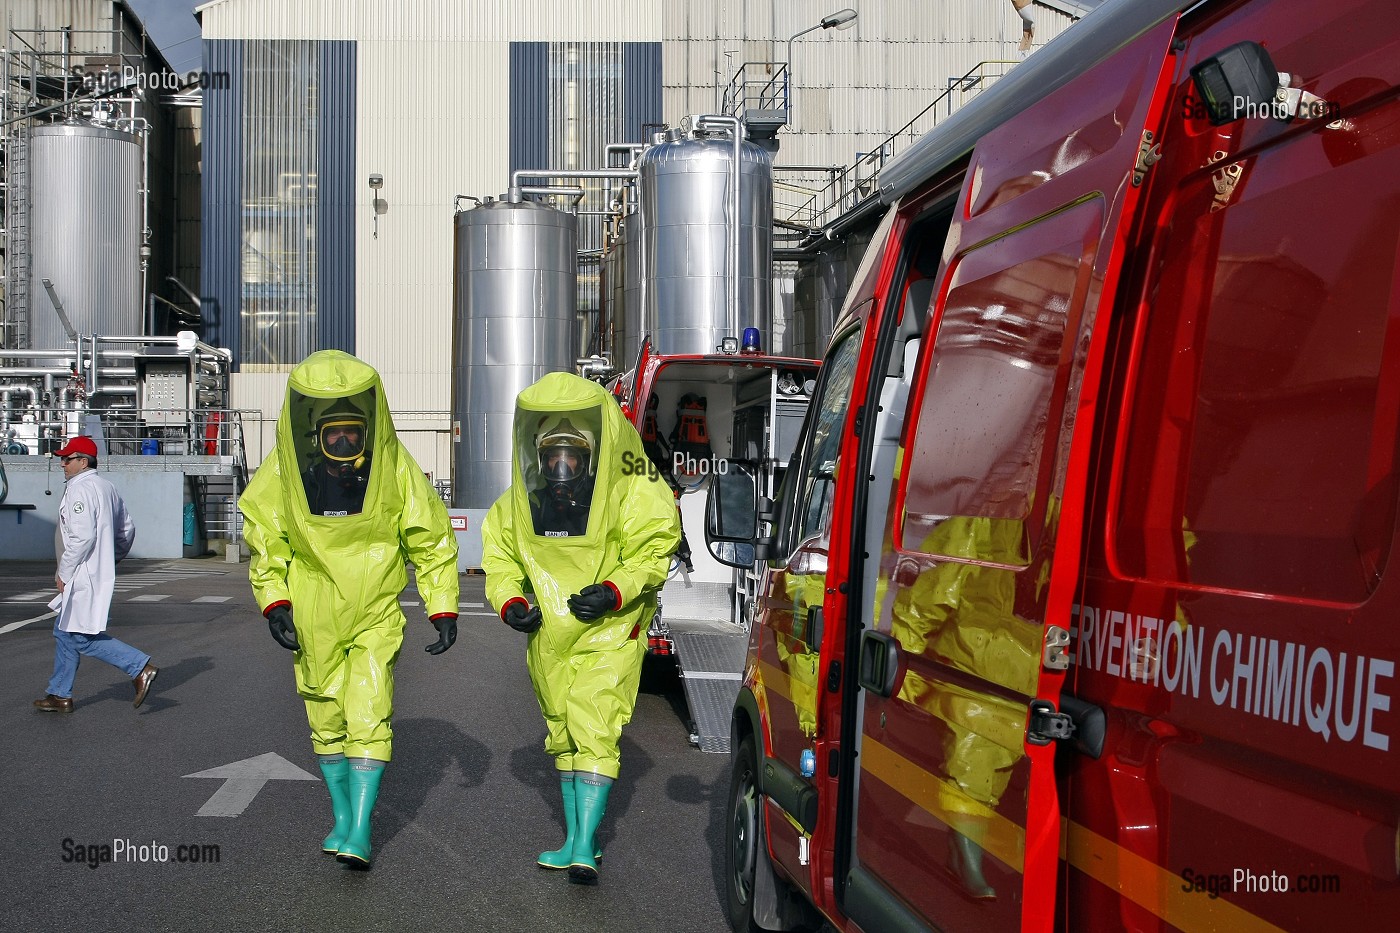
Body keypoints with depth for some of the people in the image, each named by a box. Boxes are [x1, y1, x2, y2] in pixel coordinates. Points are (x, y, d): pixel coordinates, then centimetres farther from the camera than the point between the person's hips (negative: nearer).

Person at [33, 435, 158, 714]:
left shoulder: (79, 489, -15)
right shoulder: (106, 487, 15)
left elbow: (83, 536, -24)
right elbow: (127, 529, 20)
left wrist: (64, 572, -16)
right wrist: (109, 560, 23)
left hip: (84, 578, -10)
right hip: (101, 573, 10)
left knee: (84, 637, -8)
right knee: (64, 633, 16)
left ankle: (140, 668, -12)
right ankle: (60, 695, 21)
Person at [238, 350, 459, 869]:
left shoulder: (396, 470, -15)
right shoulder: (284, 474, -13)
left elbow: (432, 543, -3)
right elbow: (265, 541, 3)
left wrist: (443, 609, -4)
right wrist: (274, 603, -7)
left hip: (375, 618, -2)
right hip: (313, 622, 2)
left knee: (368, 718, -10)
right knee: (327, 721, 12)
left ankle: (361, 831, -1)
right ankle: (341, 815, 30)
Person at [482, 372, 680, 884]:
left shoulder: (634, 495, -15)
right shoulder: (518, 504, -2)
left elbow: (651, 554, -11)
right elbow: (500, 556, 8)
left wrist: (613, 591, -26)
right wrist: (509, 601, -10)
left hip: (609, 634, -5)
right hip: (549, 636, 5)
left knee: (594, 731, -14)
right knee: (562, 735, 14)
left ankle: (585, 847, -9)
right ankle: (574, 840, 27)